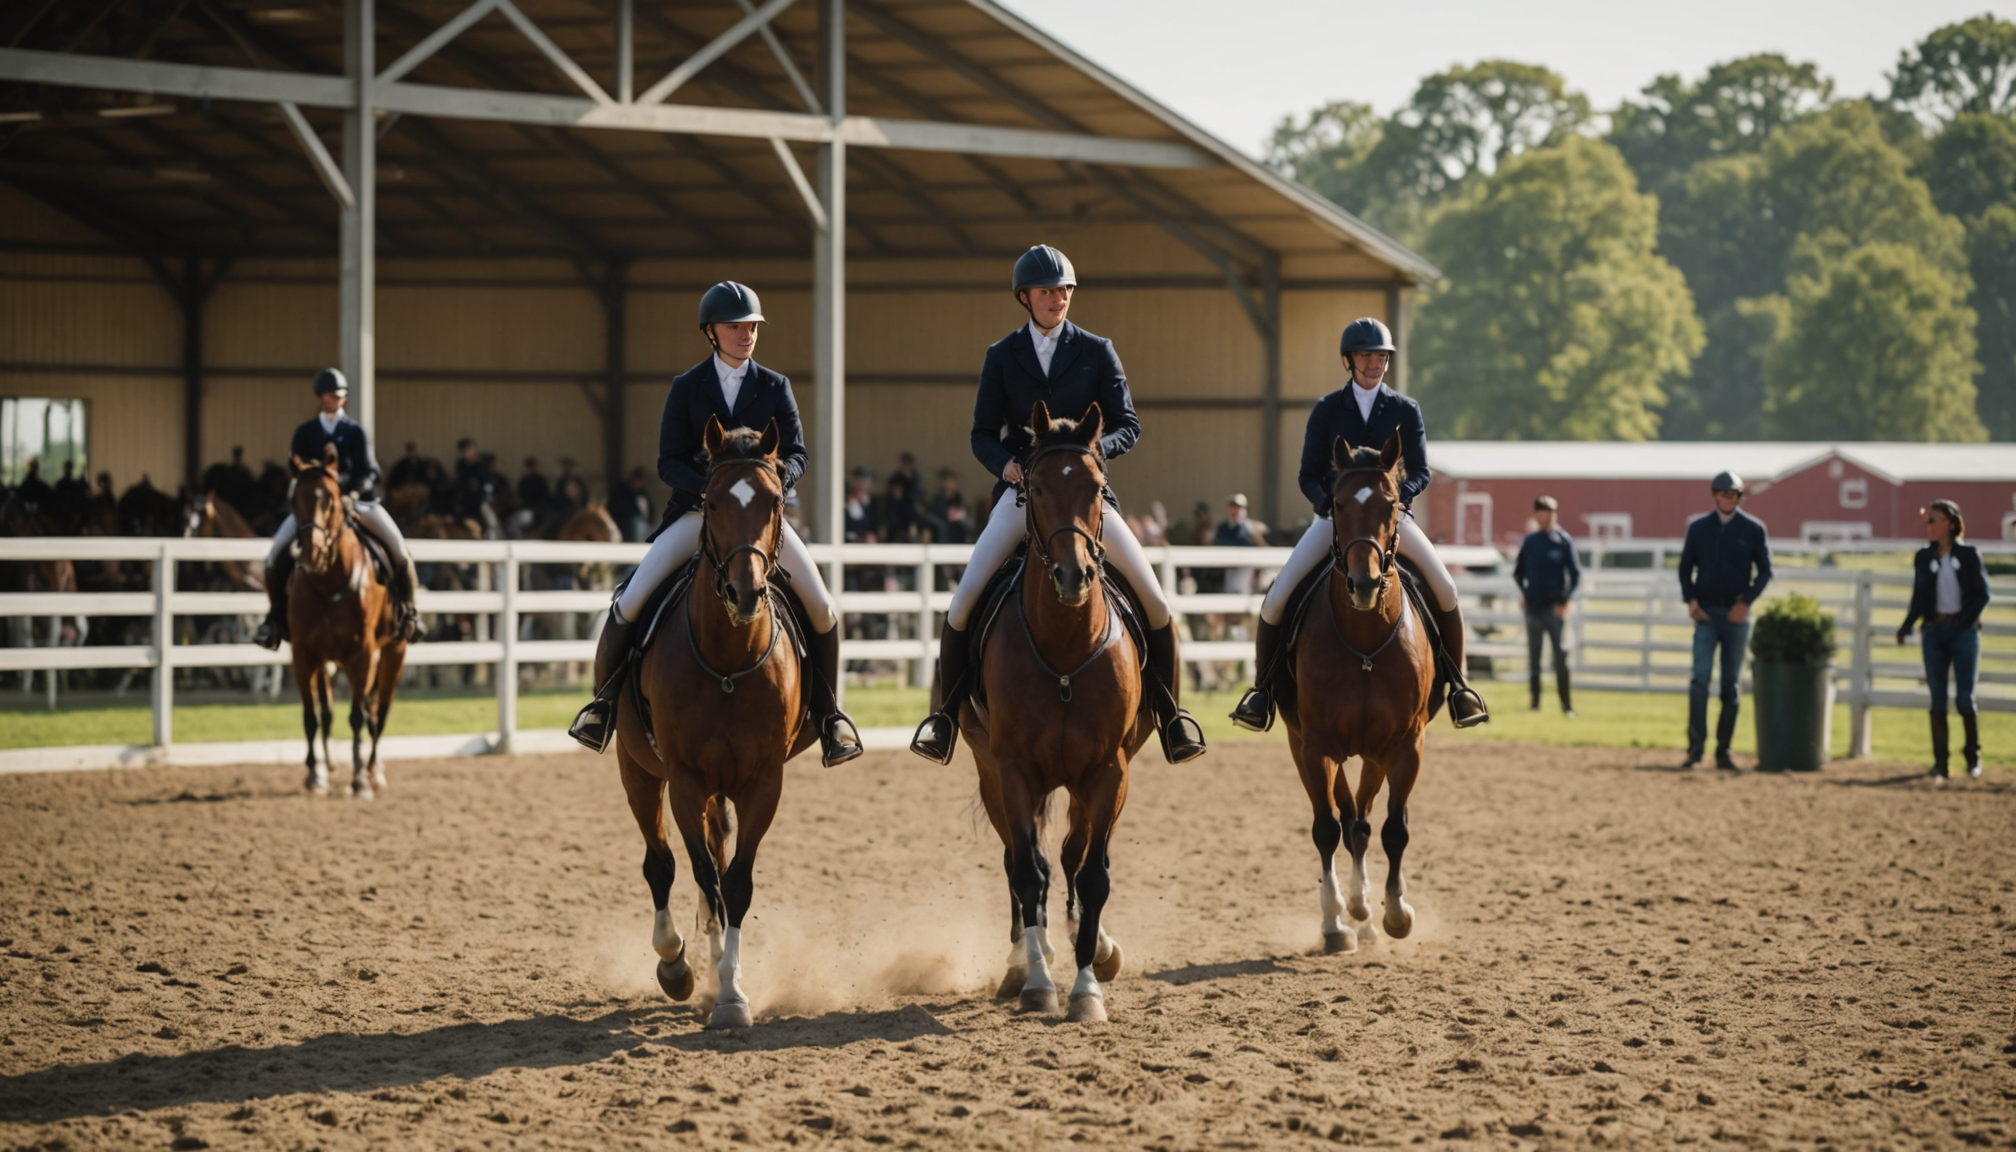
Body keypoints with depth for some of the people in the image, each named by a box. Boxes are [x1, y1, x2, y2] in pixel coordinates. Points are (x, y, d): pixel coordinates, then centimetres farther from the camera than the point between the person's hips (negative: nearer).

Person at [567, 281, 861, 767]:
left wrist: (775, 477, -21)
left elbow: (796, 454, 2)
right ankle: (607, 695, 6)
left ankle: (827, 709, 4)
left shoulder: (775, 388, 6)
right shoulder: (687, 388, 3)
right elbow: (669, 462, -1)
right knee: (629, 603, -18)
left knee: (822, 608, -16)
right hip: (697, 509, -1)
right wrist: (708, 487, -21)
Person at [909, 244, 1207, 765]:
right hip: (1021, 488, 0)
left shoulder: (1096, 352, 5)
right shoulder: (1002, 356, 7)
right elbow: (983, 433, 7)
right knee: (964, 601, -15)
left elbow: (1128, 425, 2)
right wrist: (1005, 463, -15)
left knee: (1154, 599, -13)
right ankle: (948, 711, 2)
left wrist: (1097, 447, -19)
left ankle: (1170, 710, 3)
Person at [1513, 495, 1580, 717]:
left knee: (1561, 658, -6)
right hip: (1533, 607, 4)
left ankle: (1566, 705, -2)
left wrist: (1565, 601, -11)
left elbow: (1575, 573, -2)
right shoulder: (1529, 541, 8)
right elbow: (1518, 571, 17)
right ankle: (1535, 702, 11)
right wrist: (1523, 592, -1)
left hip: (1555, 608, -4)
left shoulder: (1563, 541, -2)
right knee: (1533, 658, 6)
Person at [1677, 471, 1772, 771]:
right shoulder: (1698, 527, 4)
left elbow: (1765, 570, 3)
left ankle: (1723, 750, 11)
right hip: (1706, 611, 0)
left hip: (1736, 614, 0)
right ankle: (1695, 746, -12)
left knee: (1731, 684, 5)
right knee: (1700, 678, -13)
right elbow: (1685, 566, 9)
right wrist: (1690, 599, -6)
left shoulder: (1753, 529, 1)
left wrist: (1747, 601, -10)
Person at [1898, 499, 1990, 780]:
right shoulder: (1923, 557, 6)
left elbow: (1982, 594, -3)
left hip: (1963, 631, -3)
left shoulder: (1969, 555, -3)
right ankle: (1940, 762, 5)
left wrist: (1965, 621, -15)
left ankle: (1973, 754, 18)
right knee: (1937, 698, 1)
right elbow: (1919, 599, 8)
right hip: (1935, 631, 3)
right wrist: (1905, 628, -4)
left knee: (1964, 697, -3)